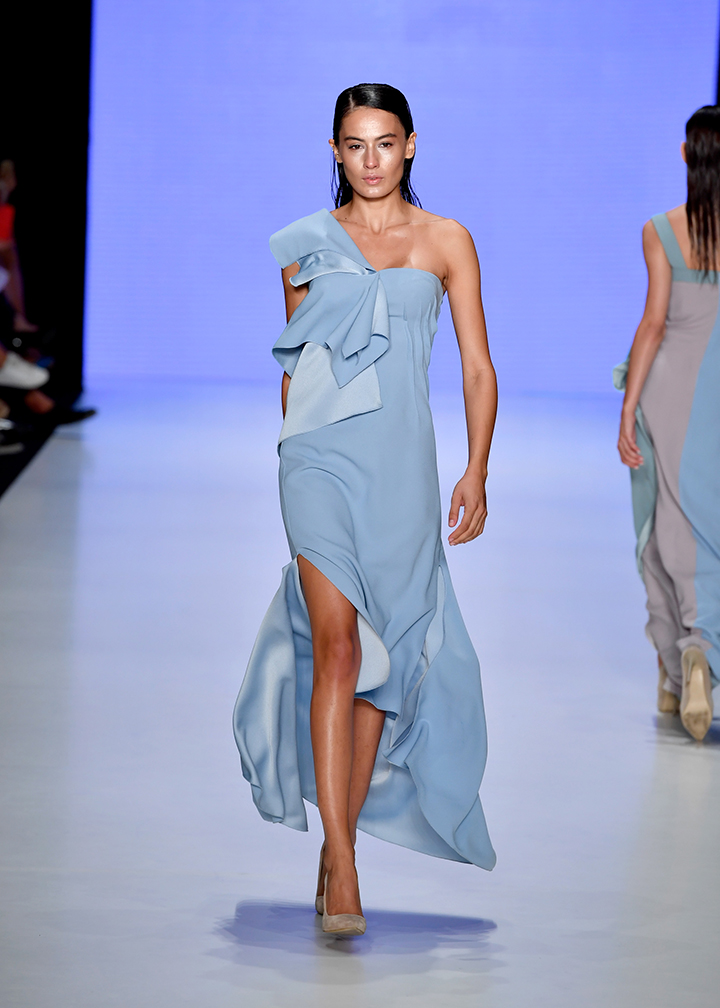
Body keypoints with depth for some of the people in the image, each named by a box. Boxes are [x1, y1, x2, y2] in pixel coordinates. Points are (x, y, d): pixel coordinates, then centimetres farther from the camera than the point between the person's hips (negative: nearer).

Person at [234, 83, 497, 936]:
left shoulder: (446, 242, 7)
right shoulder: (305, 244, 8)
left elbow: (478, 368, 5)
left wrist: (476, 472, -4)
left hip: (403, 464, 1)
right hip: (322, 457, -1)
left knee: (383, 653, 5)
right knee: (337, 644, -14)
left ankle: (340, 844, 19)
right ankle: (339, 865, -15)